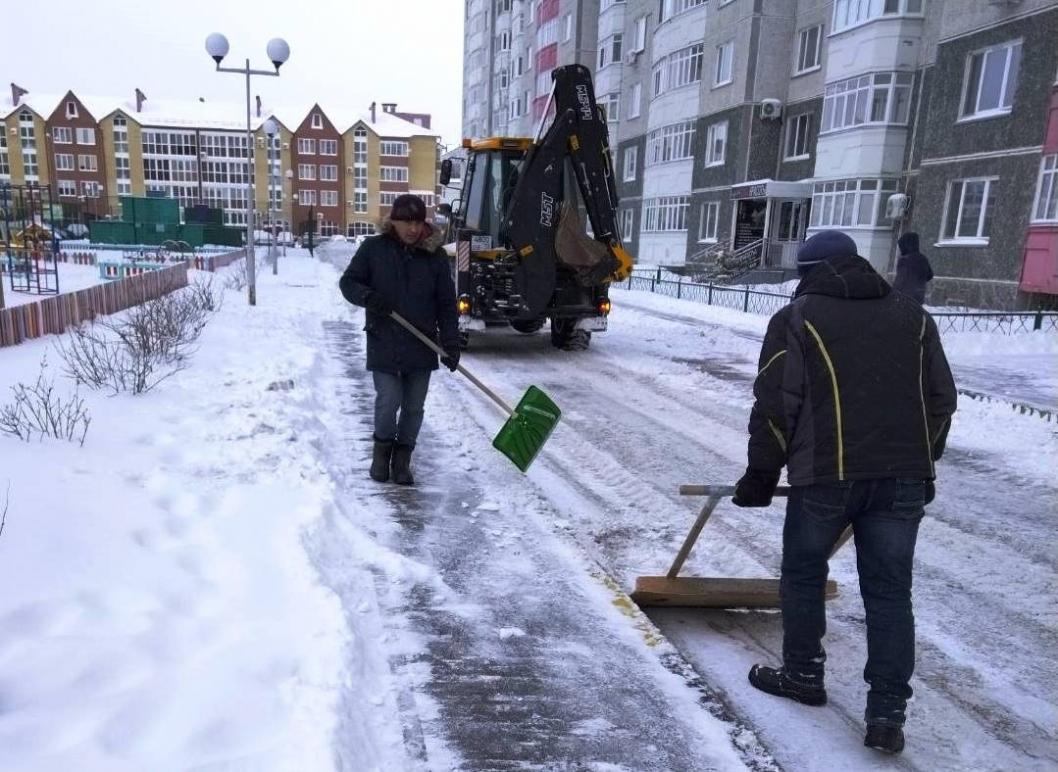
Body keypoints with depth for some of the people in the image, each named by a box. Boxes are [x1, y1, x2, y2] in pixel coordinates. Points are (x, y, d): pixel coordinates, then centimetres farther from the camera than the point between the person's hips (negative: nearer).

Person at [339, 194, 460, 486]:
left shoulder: (435, 255, 1)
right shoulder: (373, 248, -1)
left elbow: (446, 303, 1)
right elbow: (348, 282, 6)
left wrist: (451, 342, -7)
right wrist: (368, 297, -16)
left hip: (421, 346, 2)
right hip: (384, 344, -2)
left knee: (414, 407, 8)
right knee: (388, 401, -7)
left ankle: (402, 459, 25)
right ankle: (382, 447, 22)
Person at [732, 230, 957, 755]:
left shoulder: (796, 318, 2)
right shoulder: (912, 315, 17)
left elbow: (775, 405, -3)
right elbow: (942, 399, 17)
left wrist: (762, 473, 6)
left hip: (827, 474, -4)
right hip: (904, 476, 4)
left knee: (803, 574, 16)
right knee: (890, 591, 11)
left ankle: (803, 675, 30)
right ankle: (887, 715, 13)